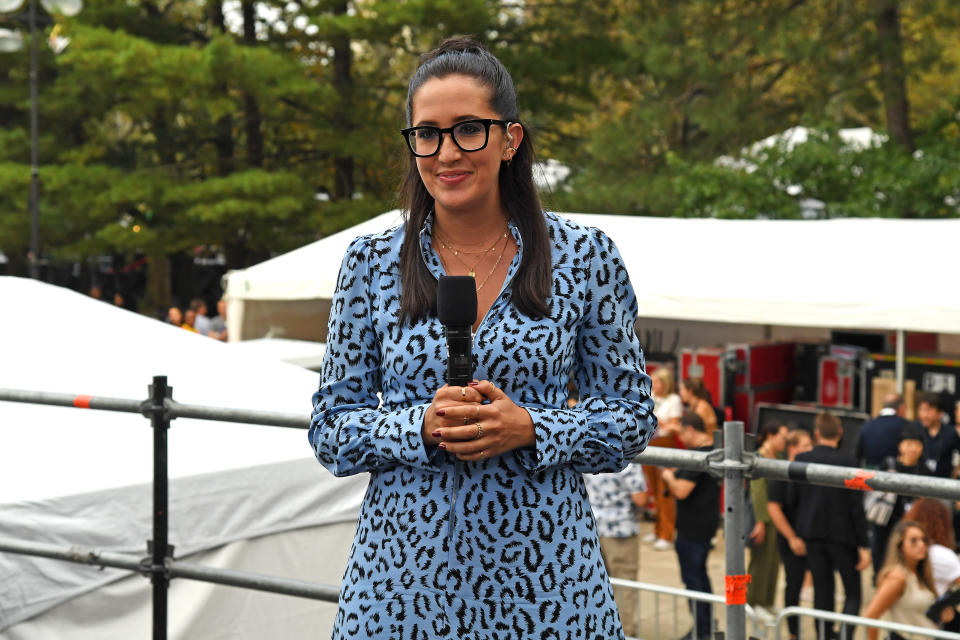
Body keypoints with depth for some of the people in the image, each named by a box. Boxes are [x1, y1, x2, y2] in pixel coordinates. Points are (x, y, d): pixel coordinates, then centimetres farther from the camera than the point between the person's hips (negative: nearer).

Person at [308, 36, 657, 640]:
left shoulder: (585, 256, 0)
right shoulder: (371, 262, 2)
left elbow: (632, 417, 3)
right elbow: (330, 430, 4)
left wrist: (531, 430, -14)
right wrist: (422, 427, -15)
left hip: (542, 570, -1)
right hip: (406, 563, 1)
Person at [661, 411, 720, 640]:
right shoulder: (712, 450, 10)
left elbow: (681, 491, -26)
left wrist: (668, 476, -8)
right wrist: (676, 474, 11)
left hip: (693, 526, -10)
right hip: (708, 520, 10)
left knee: (692, 577, -3)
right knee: (700, 574, 20)